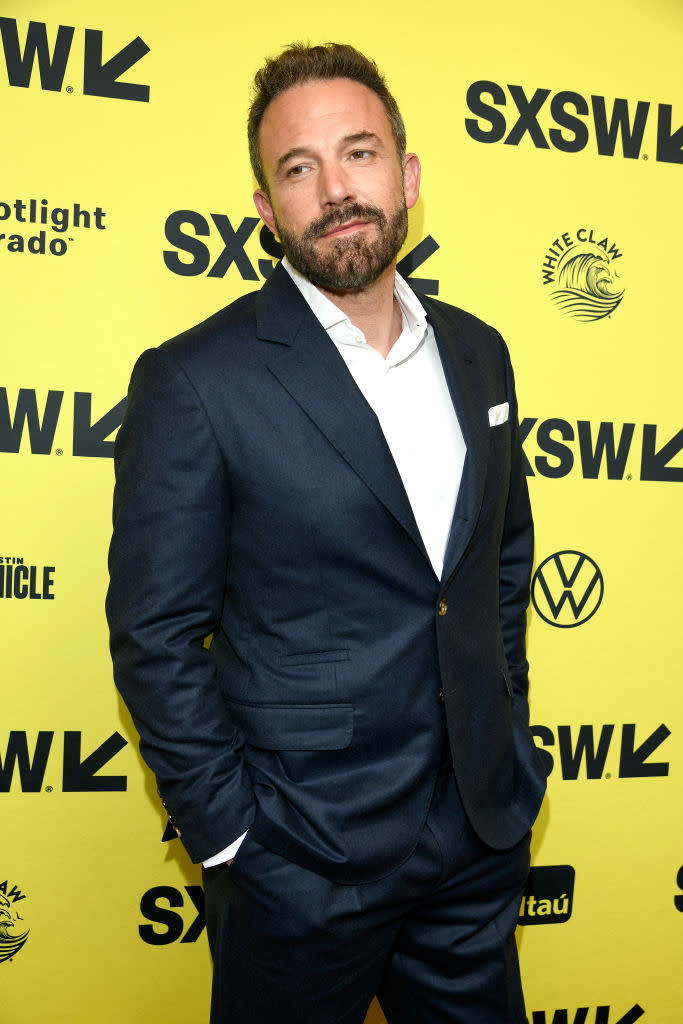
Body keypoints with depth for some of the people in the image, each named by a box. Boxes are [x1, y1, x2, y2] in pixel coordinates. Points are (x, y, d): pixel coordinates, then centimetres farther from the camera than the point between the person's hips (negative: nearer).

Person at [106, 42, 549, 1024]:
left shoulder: (478, 353, 4)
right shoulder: (197, 379, -14)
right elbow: (155, 637, -12)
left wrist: (509, 748, 10)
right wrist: (230, 837, -12)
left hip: (484, 833, 5)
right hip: (305, 865, -5)